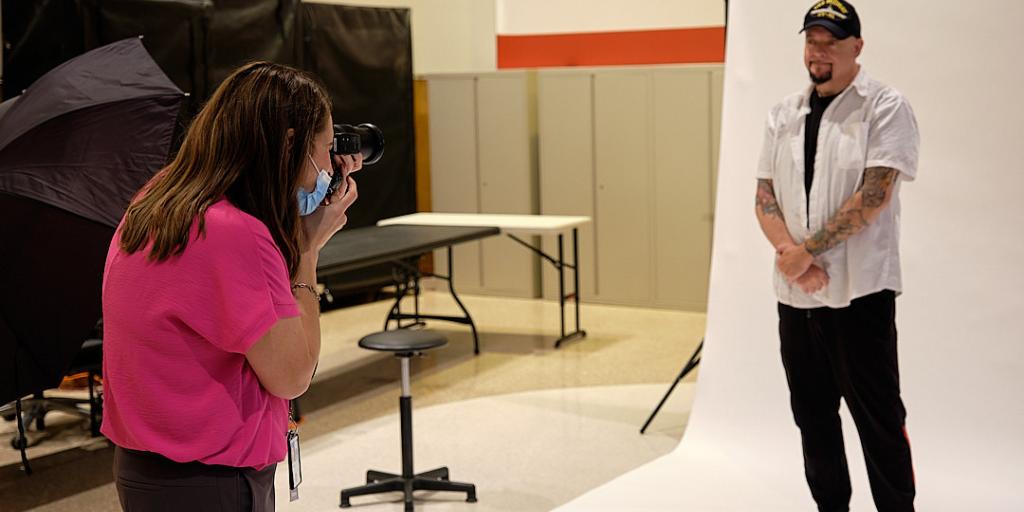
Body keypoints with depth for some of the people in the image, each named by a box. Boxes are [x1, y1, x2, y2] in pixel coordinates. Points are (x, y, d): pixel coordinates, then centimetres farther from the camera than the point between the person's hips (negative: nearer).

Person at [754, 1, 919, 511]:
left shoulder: (886, 108, -5)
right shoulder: (784, 114, 12)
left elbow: (874, 196, -15)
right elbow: (764, 195, 7)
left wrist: (805, 250, -15)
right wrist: (791, 256, -10)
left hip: (859, 290, -6)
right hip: (795, 290, 6)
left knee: (877, 415, 0)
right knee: (812, 412, 13)